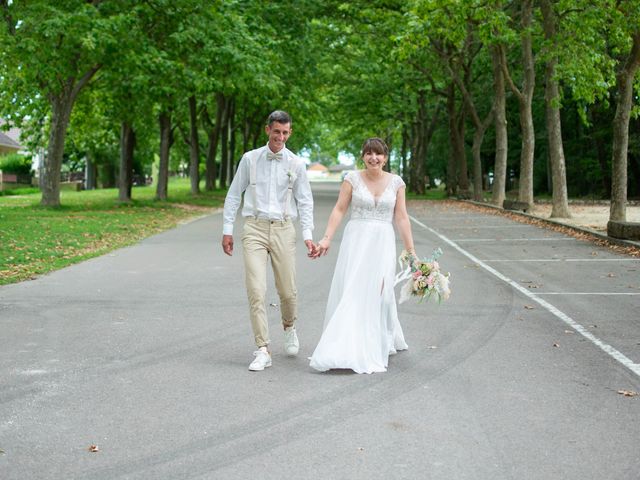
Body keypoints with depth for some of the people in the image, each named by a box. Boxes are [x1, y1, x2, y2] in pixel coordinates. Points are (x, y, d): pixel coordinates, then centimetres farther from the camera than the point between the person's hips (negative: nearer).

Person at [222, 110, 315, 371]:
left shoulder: (296, 164, 4)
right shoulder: (250, 159, 3)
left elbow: (305, 201, 8)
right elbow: (234, 195, 9)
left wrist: (308, 235, -2)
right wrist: (227, 230, 6)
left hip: (283, 230, 1)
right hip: (254, 229, -1)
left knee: (287, 291, 6)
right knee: (256, 291, -10)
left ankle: (289, 328, 38)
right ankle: (263, 351, -5)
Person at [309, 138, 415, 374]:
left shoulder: (396, 182, 5)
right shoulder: (352, 178, 1)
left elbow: (402, 218, 6)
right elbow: (339, 210, 0)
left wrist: (411, 251, 3)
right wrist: (327, 238, -9)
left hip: (383, 243, 1)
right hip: (356, 240, -1)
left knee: (376, 293, -1)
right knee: (349, 292, -5)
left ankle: (371, 351, 12)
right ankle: (345, 349, -1)